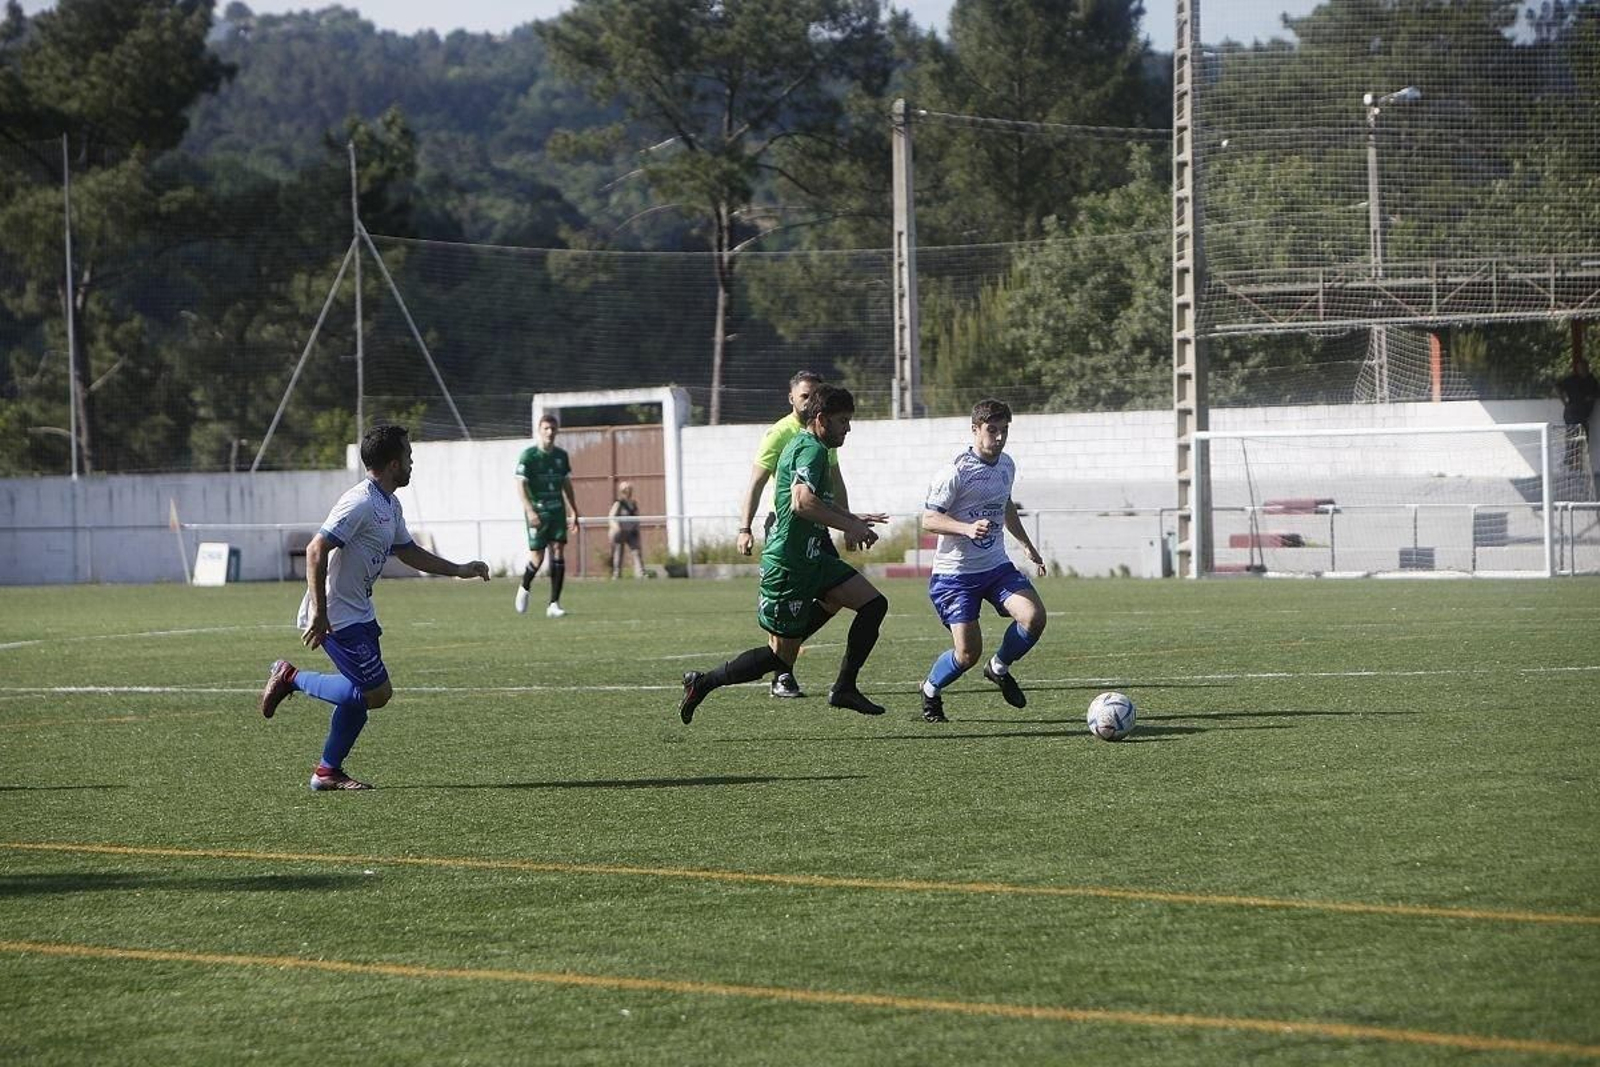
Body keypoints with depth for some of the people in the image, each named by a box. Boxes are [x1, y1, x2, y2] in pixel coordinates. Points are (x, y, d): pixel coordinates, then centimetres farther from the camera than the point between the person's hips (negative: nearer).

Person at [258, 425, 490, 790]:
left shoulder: (390, 505, 12)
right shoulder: (360, 503, -20)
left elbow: (408, 551, 27)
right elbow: (316, 551, -25)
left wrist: (459, 570, 20)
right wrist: (319, 614, -27)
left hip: (359, 614, 10)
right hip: (336, 616, -10)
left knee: (363, 691, 10)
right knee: (377, 692, -10)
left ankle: (328, 771, 18)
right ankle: (291, 678, 0)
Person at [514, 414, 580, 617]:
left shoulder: (561, 455, 9)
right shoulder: (529, 455, -7)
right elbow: (521, 485, -11)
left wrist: (573, 510, 16)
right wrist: (530, 511, -22)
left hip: (557, 510, 4)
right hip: (537, 512, -4)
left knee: (558, 552, -7)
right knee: (538, 557, -6)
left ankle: (554, 604, -4)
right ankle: (524, 589, 26)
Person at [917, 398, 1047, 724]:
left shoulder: (1006, 465, 7)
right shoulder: (956, 472, -17)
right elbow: (929, 519, -19)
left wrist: (1026, 545, 28)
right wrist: (967, 529, -34)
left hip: (996, 566, 6)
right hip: (955, 572, -6)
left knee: (1034, 617, -17)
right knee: (968, 653, -12)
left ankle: (999, 669, 12)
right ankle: (931, 690, 21)